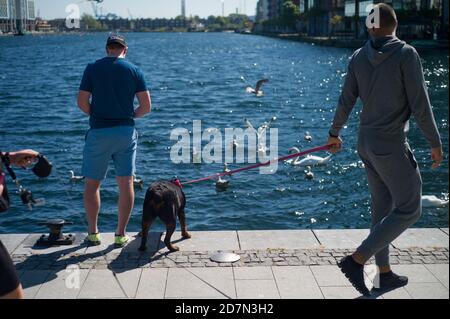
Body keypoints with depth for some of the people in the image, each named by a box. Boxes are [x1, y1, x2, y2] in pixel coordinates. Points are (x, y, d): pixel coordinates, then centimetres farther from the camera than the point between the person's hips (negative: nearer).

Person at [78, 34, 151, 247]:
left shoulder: (92, 68, -1)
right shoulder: (134, 71, 1)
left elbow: (82, 102, -5)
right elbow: (146, 106, -3)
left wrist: (95, 115, 13)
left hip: (99, 132, -1)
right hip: (126, 131, 1)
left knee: (92, 184, 12)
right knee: (126, 183, 8)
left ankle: (93, 233, 16)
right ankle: (121, 234, 11)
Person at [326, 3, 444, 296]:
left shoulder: (358, 58, 3)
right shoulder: (406, 54, -13)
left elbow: (346, 102, 8)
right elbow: (420, 105, -13)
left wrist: (334, 134, 22)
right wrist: (436, 144, -3)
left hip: (367, 143, 7)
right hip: (392, 146, -7)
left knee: (383, 206, 15)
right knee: (409, 210, 2)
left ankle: (385, 274, 23)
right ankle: (356, 261, -3)